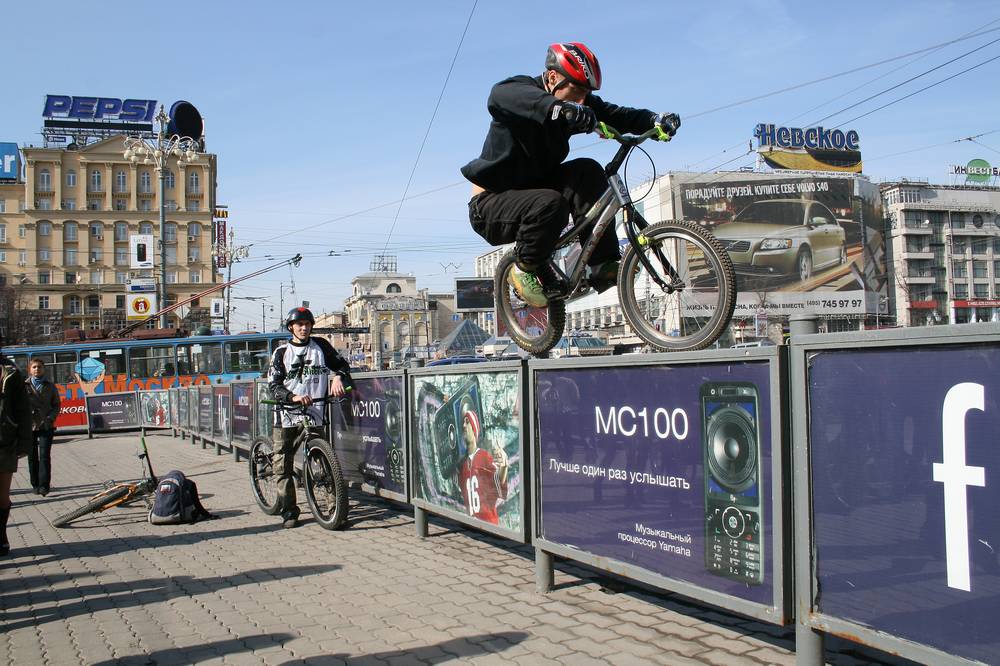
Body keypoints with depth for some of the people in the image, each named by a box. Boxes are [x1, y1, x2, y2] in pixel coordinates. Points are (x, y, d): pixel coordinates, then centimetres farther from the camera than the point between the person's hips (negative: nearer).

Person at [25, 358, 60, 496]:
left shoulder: (50, 386, 7)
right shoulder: (24, 386, 4)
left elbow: (56, 405, 8)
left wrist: (50, 418, -8)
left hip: (46, 426, 0)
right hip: (29, 426, 0)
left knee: (45, 456, -8)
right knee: (32, 457, 7)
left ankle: (44, 485, -9)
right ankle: (35, 485, 17)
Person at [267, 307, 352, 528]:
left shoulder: (321, 346, 10)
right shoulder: (281, 352, 6)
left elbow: (341, 364, 18)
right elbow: (274, 385, -1)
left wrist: (338, 378, -5)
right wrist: (293, 397, -20)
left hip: (314, 413, 0)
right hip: (286, 414, 0)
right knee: (282, 465, -2)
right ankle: (289, 511, 5)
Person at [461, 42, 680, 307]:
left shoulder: (576, 105, 2)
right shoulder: (523, 89, -19)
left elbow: (616, 115, -3)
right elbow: (501, 94, -43)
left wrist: (655, 119, -24)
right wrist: (557, 106, -60)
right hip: (491, 204, -7)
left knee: (588, 171, -18)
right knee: (551, 203, -36)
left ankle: (603, 267, -18)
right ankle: (526, 269, -10)